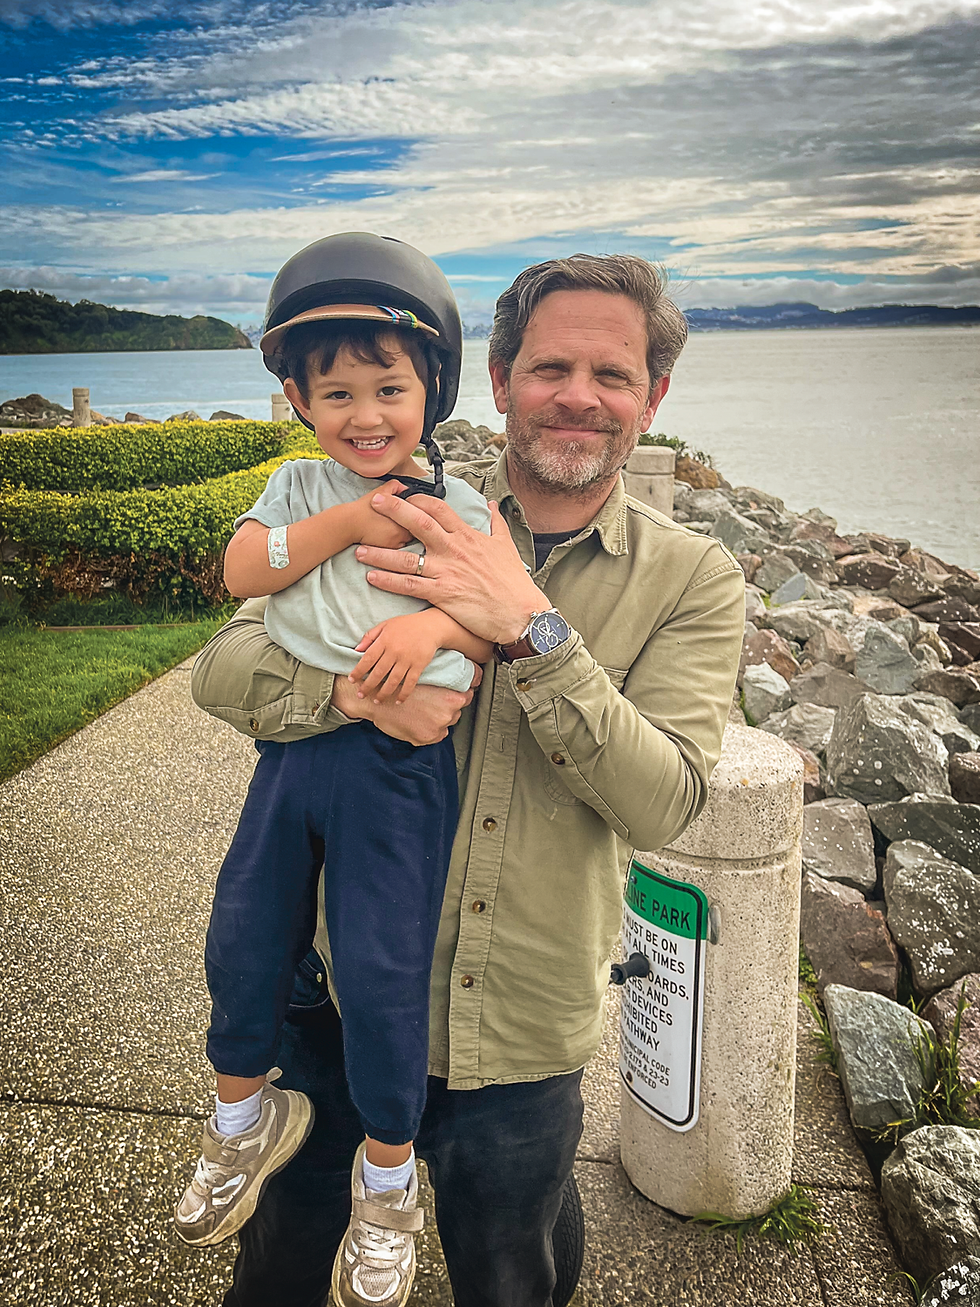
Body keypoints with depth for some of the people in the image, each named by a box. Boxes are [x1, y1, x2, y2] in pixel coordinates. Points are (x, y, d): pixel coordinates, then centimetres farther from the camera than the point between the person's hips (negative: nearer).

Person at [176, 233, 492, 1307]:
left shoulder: (459, 507, 2)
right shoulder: (299, 487, 9)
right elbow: (241, 571, -6)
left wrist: (435, 624, -24)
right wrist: (346, 524, -14)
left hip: (400, 765, -3)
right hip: (293, 745, 4)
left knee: (380, 970, -1)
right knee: (244, 934, 12)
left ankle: (388, 1170, 26)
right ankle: (246, 1116, 41)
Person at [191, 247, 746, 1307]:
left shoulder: (692, 582, -7)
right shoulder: (401, 513, -6)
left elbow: (660, 802, -18)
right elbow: (222, 666, -9)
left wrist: (530, 626, -30)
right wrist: (352, 684, -30)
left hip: (521, 1039, 0)